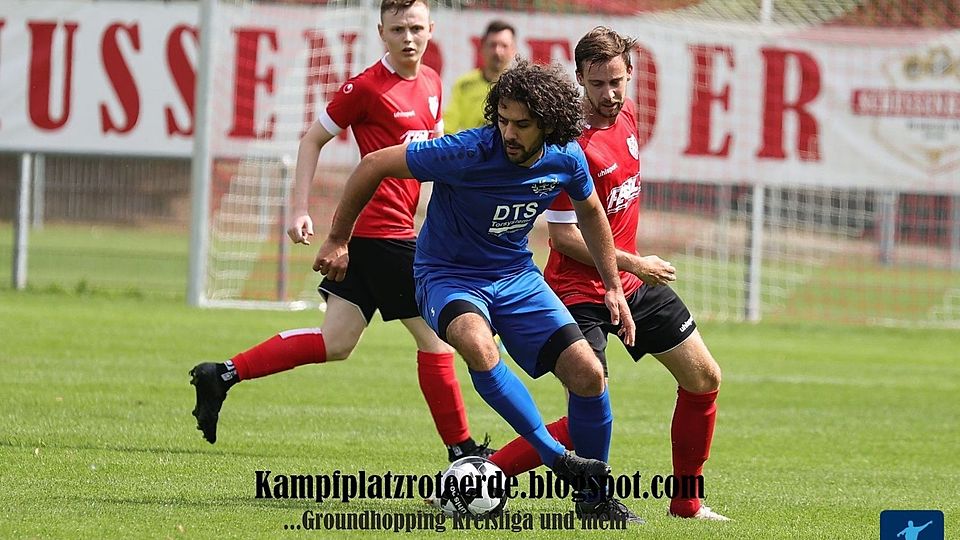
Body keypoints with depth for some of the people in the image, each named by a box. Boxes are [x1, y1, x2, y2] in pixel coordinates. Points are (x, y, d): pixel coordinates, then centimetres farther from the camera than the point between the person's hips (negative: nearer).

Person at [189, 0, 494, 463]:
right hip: (383, 229, -8)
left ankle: (223, 375, 12)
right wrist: (300, 210, -7)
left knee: (334, 344, 9)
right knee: (434, 335, -1)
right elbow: (313, 140, -3)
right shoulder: (367, 86, -11)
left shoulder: (431, 83, 12)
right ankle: (461, 450, 8)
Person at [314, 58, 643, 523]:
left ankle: (593, 495, 14)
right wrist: (337, 241, -11)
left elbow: (590, 211, 12)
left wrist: (613, 287, 13)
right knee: (477, 346, -38)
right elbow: (374, 165, -18)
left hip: (516, 275, 5)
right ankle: (557, 457, -25)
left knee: (588, 374, -8)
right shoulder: (468, 153, -27)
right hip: (449, 275, -5)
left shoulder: (565, 158, -11)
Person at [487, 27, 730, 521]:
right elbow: (563, 236, -21)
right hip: (579, 291, -8)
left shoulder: (626, 115, 2)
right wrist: (632, 264, -20)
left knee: (703, 378, 10)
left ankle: (686, 501, 22)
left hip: (633, 282, 8)